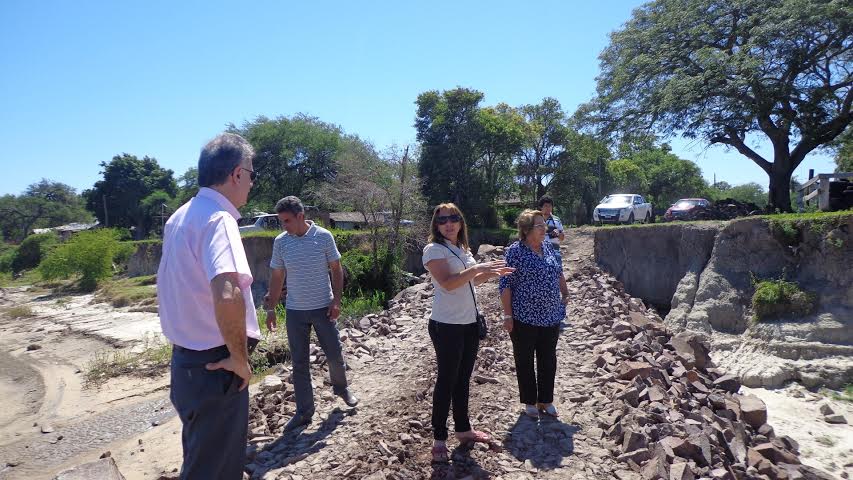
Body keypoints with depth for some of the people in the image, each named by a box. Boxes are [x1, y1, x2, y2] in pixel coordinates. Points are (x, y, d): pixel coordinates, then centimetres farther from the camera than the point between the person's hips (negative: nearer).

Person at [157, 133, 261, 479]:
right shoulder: (218, 219, -21)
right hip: (214, 367, -9)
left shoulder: (179, 217, 9)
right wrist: (240, 357, -22)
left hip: (185, 360, 9)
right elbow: (227, 296, -37)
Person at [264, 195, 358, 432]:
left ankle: (341, 388, 38)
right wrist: (271, 308, 4)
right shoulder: (280, 242, -2)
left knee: (334, 355, 9)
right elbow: (277, 277, 6)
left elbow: (336, 270, -2)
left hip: (323, 308, -2)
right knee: (299, 363, 7)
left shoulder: (323, 236, -8)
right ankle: (304, 411, 19)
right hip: (295, 311, 2)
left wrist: (336, 300, -9)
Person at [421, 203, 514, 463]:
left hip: (469, 323, 7)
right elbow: (448, 283, -25)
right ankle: (439, 439, 14)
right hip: (447, 325, -7)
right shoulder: (434, 249, -12)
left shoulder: (462, 249, 11)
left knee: (463, 379, 16)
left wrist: (491, 273, 8)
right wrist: (477, 268, -25)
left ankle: (463, 429, 30)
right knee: (447, 380, 1)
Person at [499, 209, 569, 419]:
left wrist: (565, 294, 19)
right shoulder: (515, 251, -13)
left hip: (551, 316, 6)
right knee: (525, 360, 9)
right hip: (524, 318, -6)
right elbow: (505, 285, -14)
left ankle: (546, 400, 29)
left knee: (548, 359, 14)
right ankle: (529, 402, 25)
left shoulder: (548, 246, 6)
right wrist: (508, 315, -15)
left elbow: (559, 273, 20)